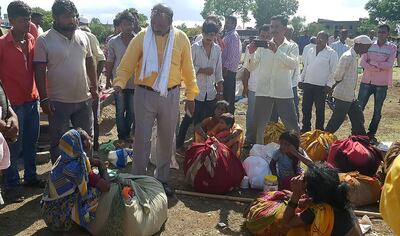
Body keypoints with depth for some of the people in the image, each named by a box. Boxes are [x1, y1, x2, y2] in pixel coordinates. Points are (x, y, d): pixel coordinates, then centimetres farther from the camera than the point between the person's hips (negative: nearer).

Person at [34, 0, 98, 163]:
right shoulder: (44, 40, -10)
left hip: (84, 99, 5)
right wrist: (44, 99, -13)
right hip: (58, 102, -4)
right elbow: (40, 71, -10)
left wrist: (94, 87, 10)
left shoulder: (83, 36, 4)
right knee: (59, 143, 9)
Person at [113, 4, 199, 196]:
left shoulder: (181, 39, -2)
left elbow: (188, 69, 4)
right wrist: (119, 83, -26)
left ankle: (162, 179, 30)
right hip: (144, 94, -2)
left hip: (170, 95, 2)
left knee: (166, 139, 12)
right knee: (142, 138, 3)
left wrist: (191, 95, 5)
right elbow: (126, 65, -7)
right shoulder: (141, 38, -6)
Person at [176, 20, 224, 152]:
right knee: (189, 119, 3)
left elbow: (218, 72, 11)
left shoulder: (217, 49, 7)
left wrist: (220, 92, 10)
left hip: (211, 93, 4)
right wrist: (203, 70, -18)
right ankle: (179, 144, 19)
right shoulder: (195, 47, -7)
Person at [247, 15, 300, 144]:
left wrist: (277, 51, -27)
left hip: (284, 92, -2)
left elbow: (294, 64, -19)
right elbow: (251, 68, 3)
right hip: (263, 91, 2)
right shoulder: (263, 46, 6)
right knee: (259, 125, 9)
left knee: (293, 127, 4)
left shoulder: (292, 47, 2)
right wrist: (251, 53, -15)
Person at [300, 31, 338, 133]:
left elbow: (333, 71, -7)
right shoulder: (311, 51, 11)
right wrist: (301, 80, 12)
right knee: (306, 108, 10)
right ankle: (305, 129, 23)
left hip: (321, 86, -5)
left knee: (320, 110, 5)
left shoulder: (331, 53, -5)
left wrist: (329, 85, -13)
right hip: (307, 84, 5)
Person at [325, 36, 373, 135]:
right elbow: (338, 76, -20)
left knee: (358, 118, 15)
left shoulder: (354, 57, 12)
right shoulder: (347, 57, -19)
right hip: (343, 96, -10)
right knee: (337, 120, -1)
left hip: (350, 95, 10)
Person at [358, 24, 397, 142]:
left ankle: (371, 133, 21)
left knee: (377, 111, 8)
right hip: (366, 82, 1)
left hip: (381, 84, -1)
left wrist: (372, 63, -15)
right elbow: (362, 63, -8)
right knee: (359, 107, 1)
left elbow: (389, 65, -13)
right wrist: (379, 67, -18)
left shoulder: (392, 48, -1)